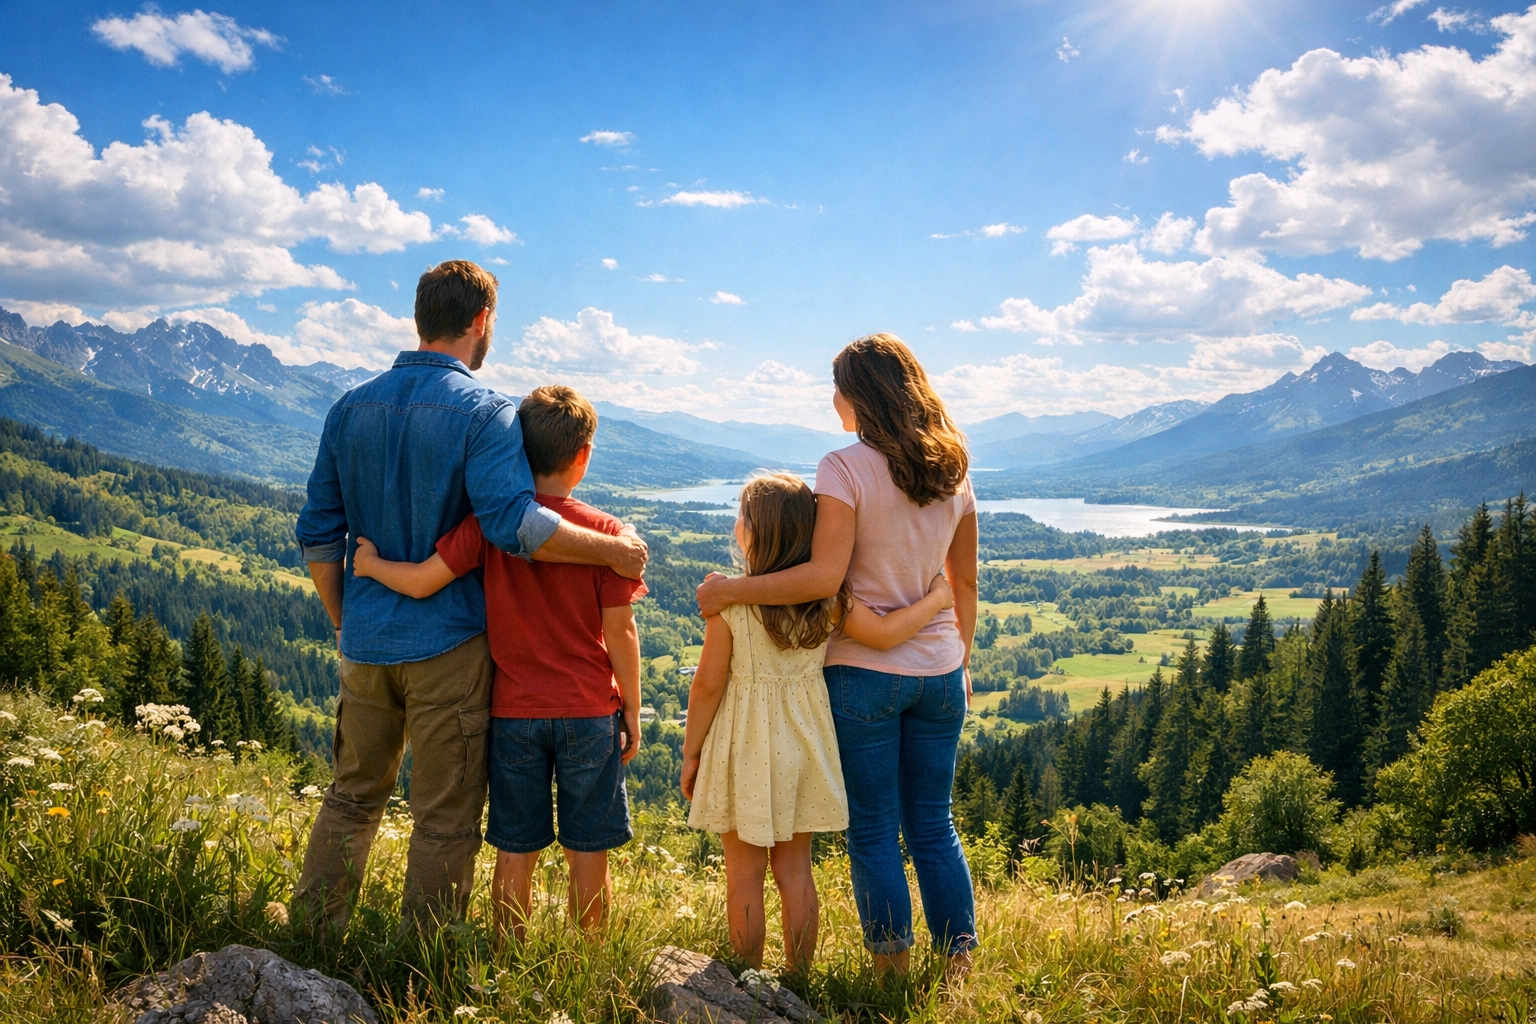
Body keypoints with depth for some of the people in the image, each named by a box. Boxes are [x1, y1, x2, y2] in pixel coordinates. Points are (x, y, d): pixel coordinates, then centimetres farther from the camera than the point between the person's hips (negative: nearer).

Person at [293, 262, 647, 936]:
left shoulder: (350, 408, 7)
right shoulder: (484, 412, -12)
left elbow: (318, 536, 9)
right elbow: (515, 524, -24)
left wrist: (344, 624, 19)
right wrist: (614, 551, -14)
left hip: (365, 644, 6)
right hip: (446, 647, -6)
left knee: (353, 795, 21)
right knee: (444, 819, 6)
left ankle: (310, 938, 29)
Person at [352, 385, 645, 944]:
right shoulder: (605, 532, -9)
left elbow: (422, 580, -12)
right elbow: (619, 633, -6)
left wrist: (370, 563, 8)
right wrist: (631, 709, 5)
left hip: (513, 712, 1)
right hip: (589, 712, -1)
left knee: (516, 852, 12)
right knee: (588, 855, 10)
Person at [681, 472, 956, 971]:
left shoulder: (728, 599, -16)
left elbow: (708, 685, -12)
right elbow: (883, 634, -10)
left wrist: (690, 752, 0)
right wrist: (936, 598, 6)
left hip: (746, 747, -4)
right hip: (803, 741, 4)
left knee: (744, 873, 10)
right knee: (794, 866, 16)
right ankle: (798, 978, 25)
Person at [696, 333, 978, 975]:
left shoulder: (846, 469, -14)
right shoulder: (953, 471, 5)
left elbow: (824, 577, -23)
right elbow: (964, 582, 12)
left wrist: (729, 590, -15)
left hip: (864, 672, -5)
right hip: (939, 673, 5)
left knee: (874, 833, 8)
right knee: (935, 828, 16)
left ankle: (893, 974, 15)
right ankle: (960, 967, 21)